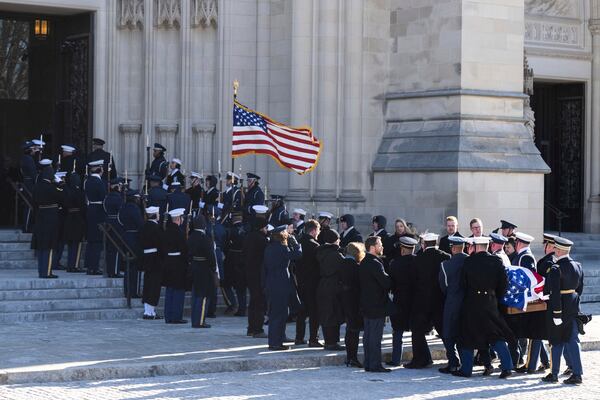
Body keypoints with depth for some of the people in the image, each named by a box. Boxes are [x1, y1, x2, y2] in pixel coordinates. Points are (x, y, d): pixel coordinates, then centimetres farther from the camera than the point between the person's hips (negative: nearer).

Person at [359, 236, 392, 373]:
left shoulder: (363, 263, 12)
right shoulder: (375, 264, -18)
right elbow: (386, 282, -21)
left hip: (366, 304, 10)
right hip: (377, 305, -10)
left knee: (368, 335, 12)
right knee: (375, 336, -5)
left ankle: (368, 364, 17)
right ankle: (375, 365, -3)